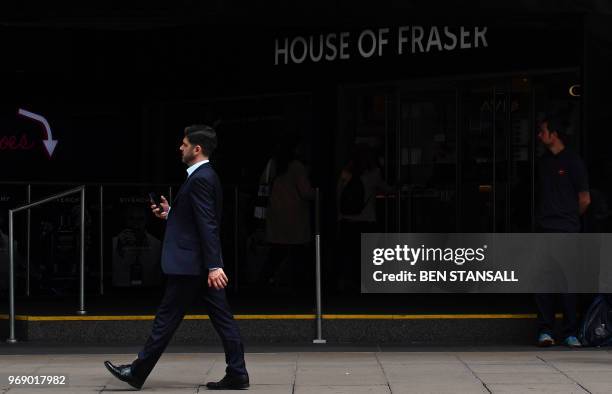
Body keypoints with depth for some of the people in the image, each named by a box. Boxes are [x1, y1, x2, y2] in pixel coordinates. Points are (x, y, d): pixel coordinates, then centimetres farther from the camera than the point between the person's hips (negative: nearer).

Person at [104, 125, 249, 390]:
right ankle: (236, 375, 5)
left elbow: (207, 225, -22)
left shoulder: (200, 179, -16)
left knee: (167, 317, -2)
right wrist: (170, 214, 15)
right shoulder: (206, 176, 15)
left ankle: (138, 373, 6)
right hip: (206, 264, 10)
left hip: (189, 263, -10)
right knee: (222, 318, 6)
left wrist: (213, 266, -25)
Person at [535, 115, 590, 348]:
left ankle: (570, 333, 1)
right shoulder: (543, 162, 15)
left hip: (566, 231, -4)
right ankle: (545, 330, 2)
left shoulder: (572, 162, 0)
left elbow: (585, 200, 4)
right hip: (544, 229, 4)